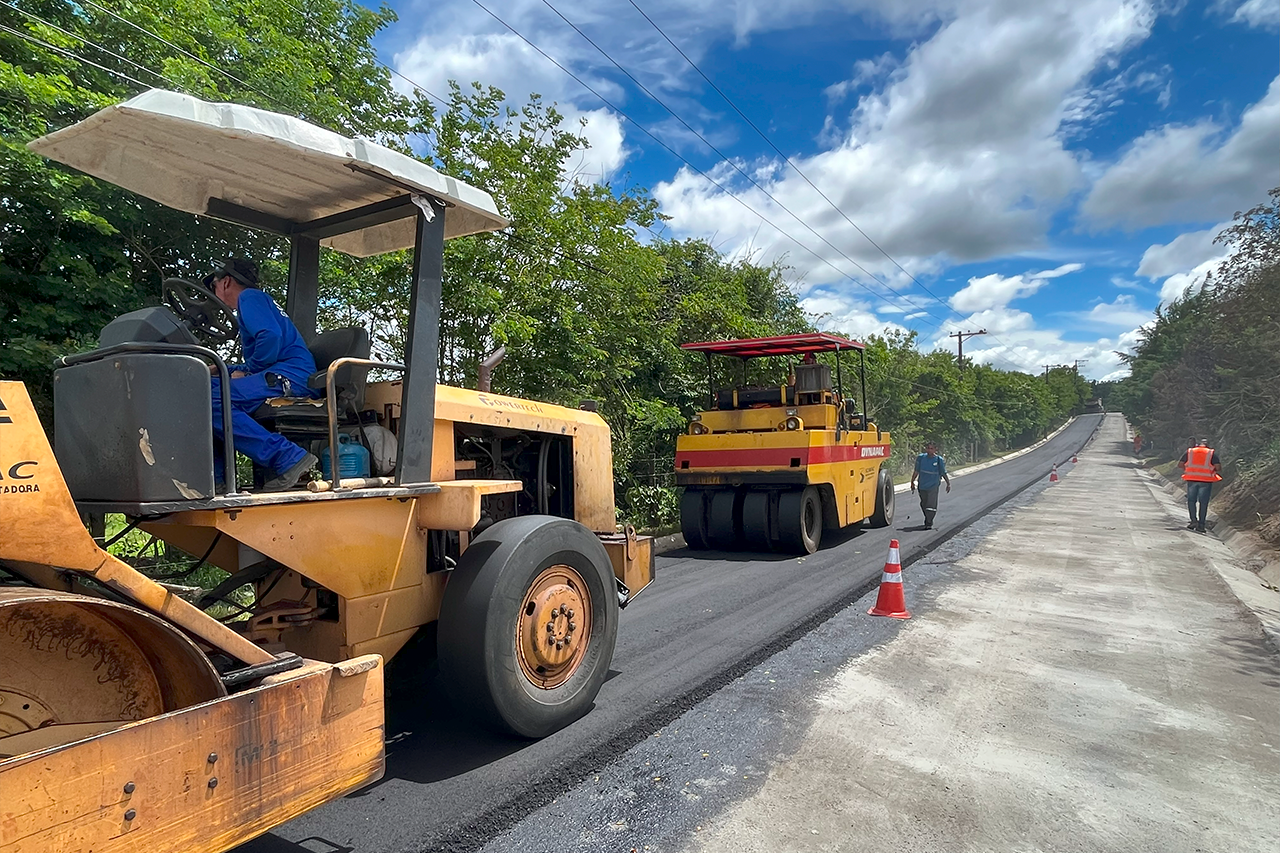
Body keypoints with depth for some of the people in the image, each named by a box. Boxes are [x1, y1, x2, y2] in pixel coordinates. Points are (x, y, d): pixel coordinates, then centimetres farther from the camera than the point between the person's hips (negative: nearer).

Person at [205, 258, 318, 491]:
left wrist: (246, 371, -7)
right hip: (279, 375, 10)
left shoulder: (249, 296, 3)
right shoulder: (249, 300, 34)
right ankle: (216, 477, 1)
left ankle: (288, 458, -29)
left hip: (291, 375, -10)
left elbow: (271, 337, -18)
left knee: (214, 400, -24)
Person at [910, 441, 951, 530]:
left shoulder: (939, 460, -4)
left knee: (931, 505, -10)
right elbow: (916, 471, 8)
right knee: (924, 504, 14)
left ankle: (929, 523, -8)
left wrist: (948, 483, 8)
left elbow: (943, 473, 6)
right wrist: (912, 482, 9)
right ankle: (928, 520, 33)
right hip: (922, 485, 3)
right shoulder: (921, 458, 1)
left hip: (933, 485, -3)